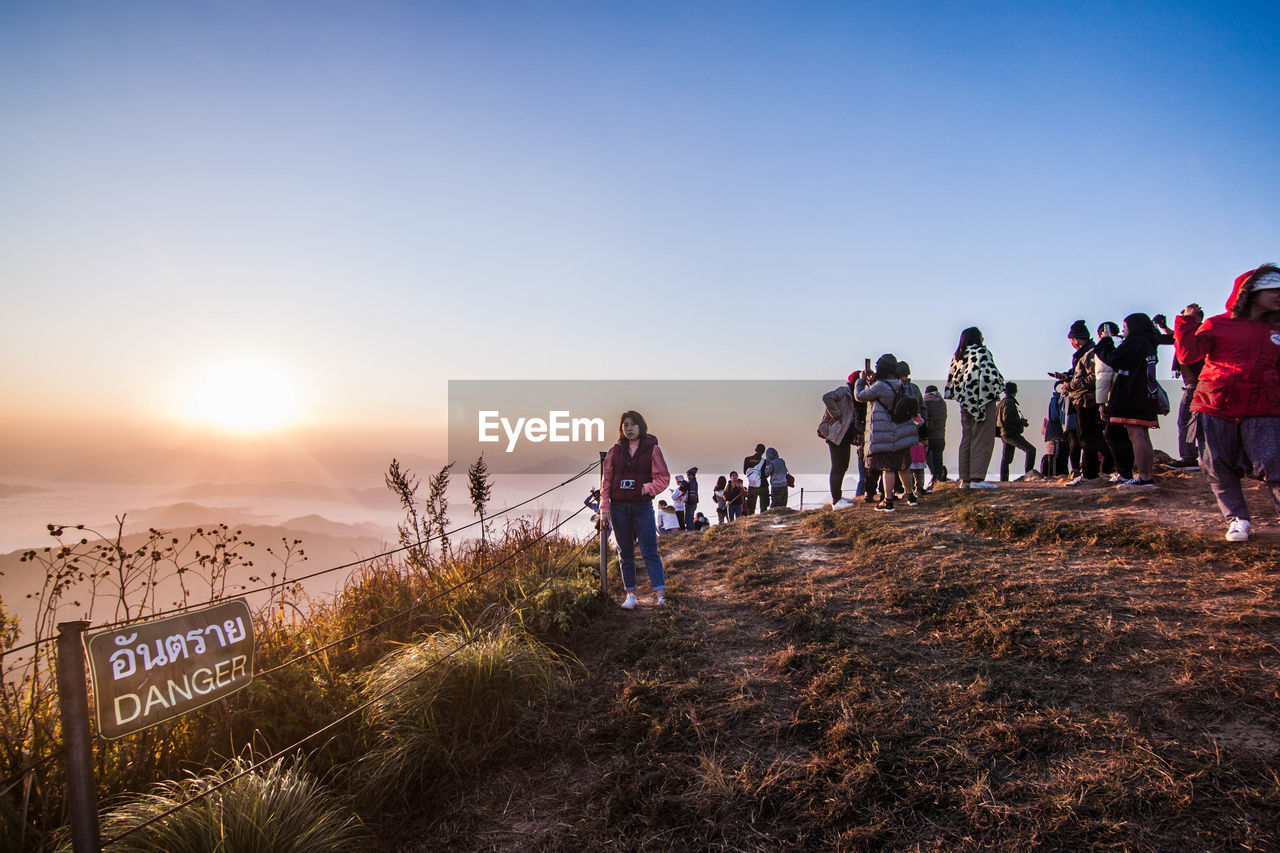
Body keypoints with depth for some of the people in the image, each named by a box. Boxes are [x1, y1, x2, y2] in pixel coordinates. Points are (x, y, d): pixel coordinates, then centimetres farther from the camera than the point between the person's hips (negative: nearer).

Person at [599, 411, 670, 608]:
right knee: (625, 553, 7)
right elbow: (606, 481, 6)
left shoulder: (651, 449, 1)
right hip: (619, 507, 3)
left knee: (650, 551, -8)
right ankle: (630, 594, 13)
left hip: (643, 506, -3)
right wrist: (604, 507, 0)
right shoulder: (615, 451, 7)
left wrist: (646, 488, -14)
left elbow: (663, 478, 0)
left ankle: (660, 594, -10)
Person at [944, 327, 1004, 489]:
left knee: (966, 439, 9)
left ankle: (965, 479, 10)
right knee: (983, 439, -5)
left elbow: (951, 381, 15)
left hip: (965, 403, 7)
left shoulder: (957, 356, 14)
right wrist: (995, 391, -5)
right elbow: (989, 375, -15)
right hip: (983, 401, -7)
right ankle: (977, 478, -10)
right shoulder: (981, 352, -6)